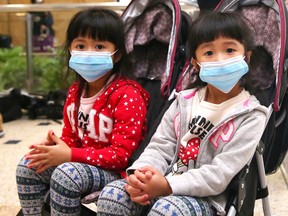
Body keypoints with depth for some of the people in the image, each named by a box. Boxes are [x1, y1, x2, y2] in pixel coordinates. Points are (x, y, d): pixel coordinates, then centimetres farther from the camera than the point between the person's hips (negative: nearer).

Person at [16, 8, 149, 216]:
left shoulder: (127, 95, -20)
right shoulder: (75, 91, 6)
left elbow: (122, 154, -23)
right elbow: (71, 136, 15)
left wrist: (70, 155, -26)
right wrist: (55, 146, -11)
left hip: (116, 171, -8)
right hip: (81, 164, 8)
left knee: (66, 174, -31)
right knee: (29, 165, -2)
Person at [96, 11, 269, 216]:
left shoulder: (252, 116, -8)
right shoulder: (184, 100, 8)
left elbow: (221, 174, -16)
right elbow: (160, 146, 4)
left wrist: (167, 185, -24)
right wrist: (141, 172, -18)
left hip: (207, 198, -5)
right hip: (164, 185, 5)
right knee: (112, 194, -16)